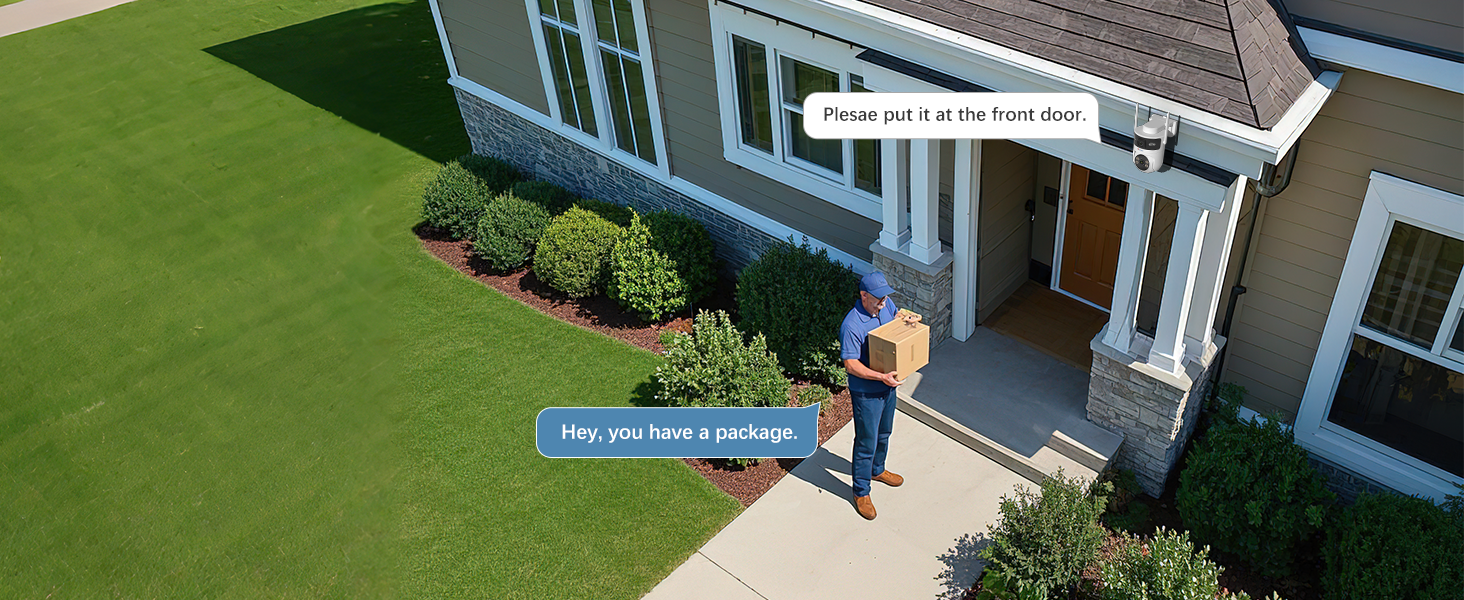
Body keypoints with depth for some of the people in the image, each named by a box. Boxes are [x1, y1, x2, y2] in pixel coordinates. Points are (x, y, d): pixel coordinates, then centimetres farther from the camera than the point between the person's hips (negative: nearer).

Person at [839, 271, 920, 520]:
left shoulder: (885, 304, -8)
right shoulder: (852, 326, -30)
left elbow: (895, 314, 15)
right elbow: (851, 364, -28)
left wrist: (909, 319, -8)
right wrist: (881, 377, -34)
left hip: (888, 386, 8)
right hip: (866, 392, -8)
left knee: (883, 434, 27)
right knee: (867, 442, 5)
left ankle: (877, 470, 52)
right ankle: (861, 492, 23)